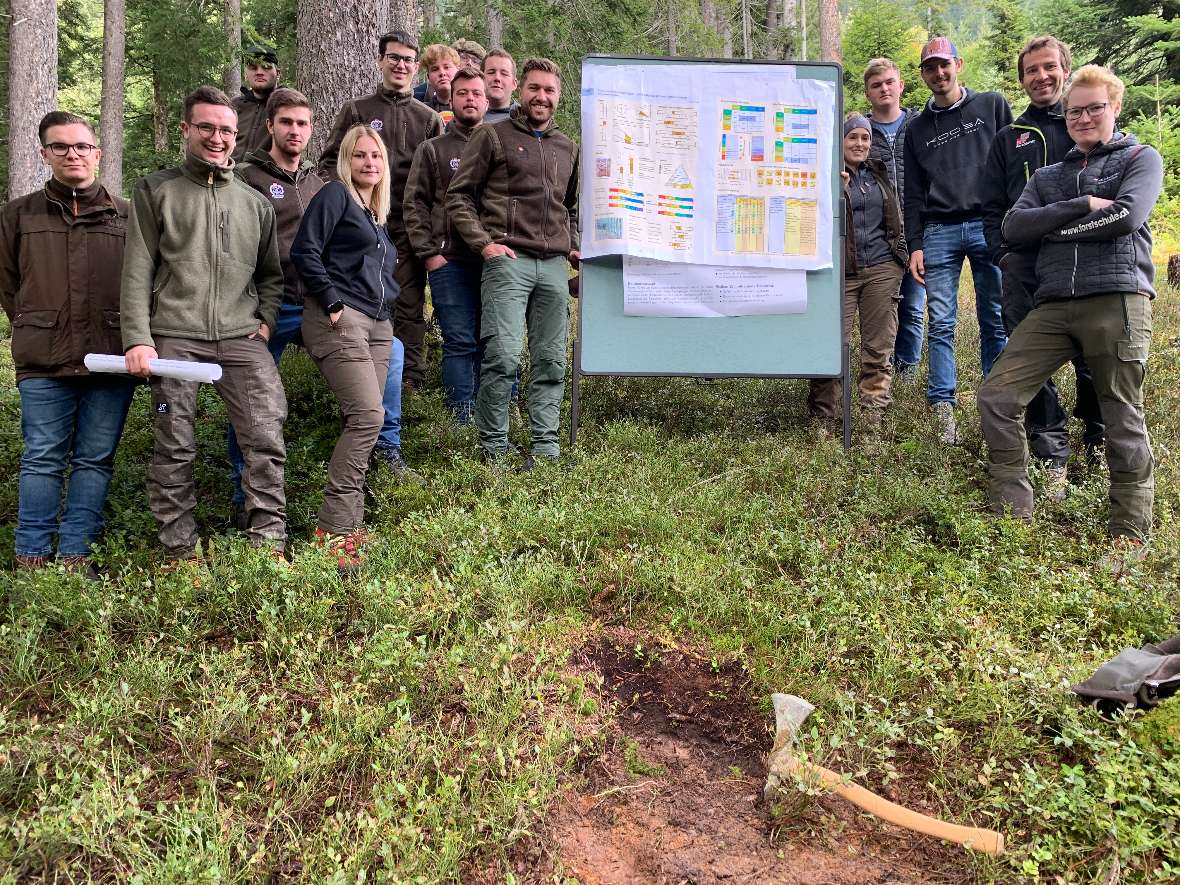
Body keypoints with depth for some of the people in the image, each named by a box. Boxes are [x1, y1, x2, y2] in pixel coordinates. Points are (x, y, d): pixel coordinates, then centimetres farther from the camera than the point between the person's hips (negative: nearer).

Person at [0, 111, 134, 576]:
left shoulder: (127, 215, 7)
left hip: (110, 361, 0)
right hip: (43, 364, 0)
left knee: (95, 459, 5)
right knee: (42, 459, 3)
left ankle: (76, 555, 13)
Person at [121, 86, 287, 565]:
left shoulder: (254, 202, 17)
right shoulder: (155, 191, 9)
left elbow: (270, 274, 25)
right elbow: (137, 272, 3)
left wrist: (266, 321, 8)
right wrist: (137, 340, -6)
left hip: (242, 339, 2)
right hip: (174, 338, -2)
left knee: (266, 439, -9)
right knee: (174, 448, 0)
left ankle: (269, 541, 0)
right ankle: (180, 551, 12)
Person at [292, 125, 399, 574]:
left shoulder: (378, 214, 24)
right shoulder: (335, 195, 0)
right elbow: (304, 250, -10)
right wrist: (332, 302, -13)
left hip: (377, 324, 8)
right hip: (340, 319, -8)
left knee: (363, 421, 4)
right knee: (368, 415, -19)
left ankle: (349, 523, 9)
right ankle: (332, 529, -13)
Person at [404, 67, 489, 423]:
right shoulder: (432, 149, 10)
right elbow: (415, 204, 5)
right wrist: (429, 253, -5)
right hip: (450, 261, -2)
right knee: (460, 343, -4)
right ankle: (463, 420, 0)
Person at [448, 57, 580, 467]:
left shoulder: (568, 148, 21)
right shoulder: (493, 135, 5)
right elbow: (458, 194, 2)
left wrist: (574, 247, 15)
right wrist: (485, 243, -8)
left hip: (554, 265, 5)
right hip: (508, 260, -5)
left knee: (551, 361, 4)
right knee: (503, 356, -13)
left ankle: (546, 447, 11)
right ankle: (493, 446, -1)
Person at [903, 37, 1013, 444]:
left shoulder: (992, 106, 11)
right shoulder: (917, 128, 16)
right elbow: (913, 193, 14)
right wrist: (914, 245, 5)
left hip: (989, 227, -1)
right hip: (938, 233, 2)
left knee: (995, 321, -1)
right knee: (941, 324, -4)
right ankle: (942, 407, -2)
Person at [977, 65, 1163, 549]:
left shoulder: (1141, 159, 12)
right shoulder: (1048, 176, 24)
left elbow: (1127, 217, -8)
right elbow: (1013, 227, 5)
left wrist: (1055, 226, 0)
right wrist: (1082, 206, -5)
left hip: (1117, 298, -4)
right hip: (1053, 305, 4)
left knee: (1122, 418, -2)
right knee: (996, 396, -7)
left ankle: (1130, 532, 10)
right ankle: (1013, 515, 2)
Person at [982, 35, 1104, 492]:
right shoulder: (1009, 138, 20)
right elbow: (992, 208, 17)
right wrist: (1003, 254, 2)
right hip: (1024, 266, 1)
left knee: (1094, 357, 0)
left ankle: (1102, 443, 17)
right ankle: (1051, 453, 9)